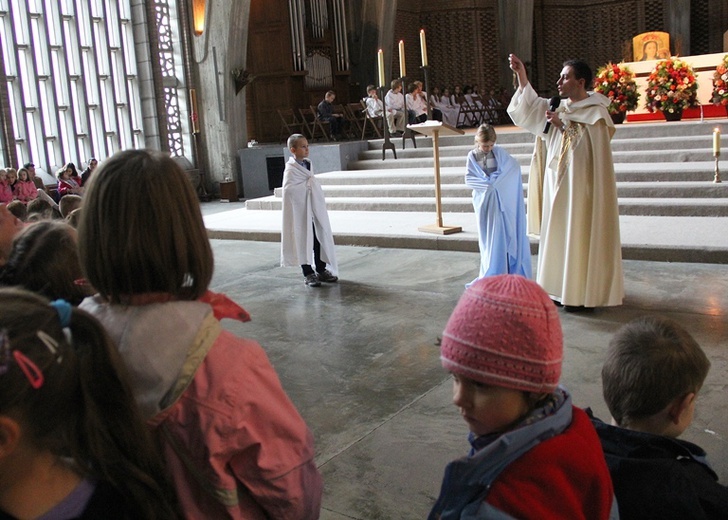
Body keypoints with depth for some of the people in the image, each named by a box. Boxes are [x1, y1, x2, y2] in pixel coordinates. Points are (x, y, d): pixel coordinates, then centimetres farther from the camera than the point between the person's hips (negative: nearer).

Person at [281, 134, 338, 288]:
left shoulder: (308, 164, 11)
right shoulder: (291, 169, -12)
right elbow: (289, 189, -26)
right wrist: (308, 184, -16)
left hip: (315, 211, 7)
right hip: (301, 213, -7)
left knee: (320, 239, 10)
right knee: (304, 242, 2)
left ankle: (321, 270, 22)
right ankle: (308, 274, 12)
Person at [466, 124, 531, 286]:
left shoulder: (498, 152, -3)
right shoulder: (472, 156, -1)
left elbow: (514, 166, -4)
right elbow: (468, 179, -4)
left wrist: (495, 181, -12)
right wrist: (487, 183, -18)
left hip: (499, 199, -1)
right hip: (483, 200, 1)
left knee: (502, 235, -1)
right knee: (487, 237, 5)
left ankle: (504, 270, 6)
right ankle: (491, 271, 13)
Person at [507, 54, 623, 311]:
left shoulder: (596, 111, -8)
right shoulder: (561, 107, 12)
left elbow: (586, 142, -16)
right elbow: (532, 106, 13)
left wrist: (562, 124, -13)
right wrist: (521, 75, 4)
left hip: (582, 184, -7)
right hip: (560, 183, 7)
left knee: (581, 234, -5)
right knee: (562, 234, 9)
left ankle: (584, 293, 3)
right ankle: (565, 288, 17)